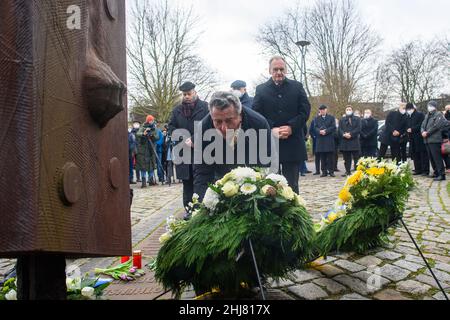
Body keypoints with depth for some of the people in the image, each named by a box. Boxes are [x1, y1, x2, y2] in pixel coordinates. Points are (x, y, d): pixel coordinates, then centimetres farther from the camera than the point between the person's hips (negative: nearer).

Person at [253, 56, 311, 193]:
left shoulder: (297, 87, 9)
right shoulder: (261, 89, 7)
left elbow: (305, 110, 1)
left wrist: (291, 127, -13)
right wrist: (271, 129, -16)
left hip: (292, 144, 0)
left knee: (292, 184, 7)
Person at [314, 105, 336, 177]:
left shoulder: (331, 117, 10)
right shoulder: (316, 118, 16)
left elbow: (333, 127, -1)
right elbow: (315, 127, 5)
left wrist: (326, 131, -14)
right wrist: (320, 131, -16)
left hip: (329, 139, -2)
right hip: (320, 140, 2)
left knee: (330, 157, -2)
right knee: (322, 157, 2)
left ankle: (331, 171, 3)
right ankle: (324, 171, 7)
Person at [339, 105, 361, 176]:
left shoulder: (357, 119, 9)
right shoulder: (342, 120, 16)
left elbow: (358, 129, -3)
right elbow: (340, 129, 5)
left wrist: (350, 134, -15)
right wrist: (344, 134, -14)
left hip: (354, 141, -2)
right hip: (344, 142, 2)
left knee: (356, 157, -3)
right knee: (346, 158, 4)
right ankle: (348, 171, 10)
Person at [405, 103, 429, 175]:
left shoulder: (420, 114, -5)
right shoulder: (408, 116, 17)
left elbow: (421, 125, -13)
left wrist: (412, 129, -16)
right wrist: (407, 130, 2)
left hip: (419, 137, -7)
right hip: (412, 138, 7)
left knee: (423, 154, -5)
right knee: (414, 154, 8)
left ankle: (425, 170, -3)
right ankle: (418, 169, 15)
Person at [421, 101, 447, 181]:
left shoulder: (439, 115, -3)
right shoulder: (427, 116, 21)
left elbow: (436, 126, -15)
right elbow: (422, 125, 17)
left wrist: (427, 133, -12)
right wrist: (423, 131, -4)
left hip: (435, 139, -8)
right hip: (427, 140, 8)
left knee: (437, 157, -12)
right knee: (431, 157, 12)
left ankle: (441, 174, -11)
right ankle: (436, 172, 23)